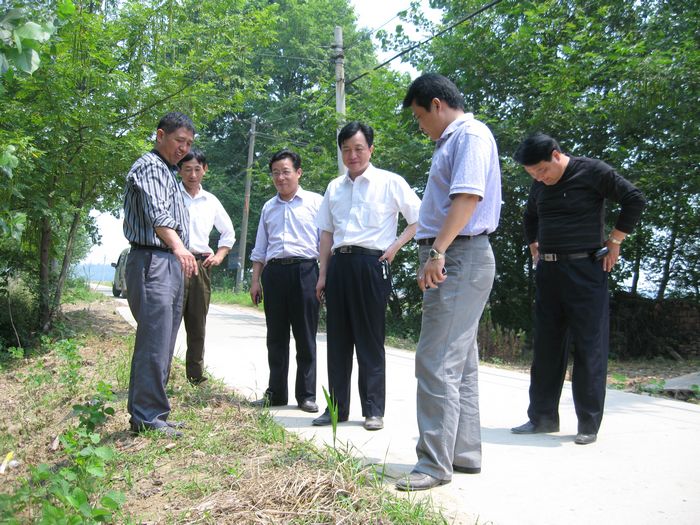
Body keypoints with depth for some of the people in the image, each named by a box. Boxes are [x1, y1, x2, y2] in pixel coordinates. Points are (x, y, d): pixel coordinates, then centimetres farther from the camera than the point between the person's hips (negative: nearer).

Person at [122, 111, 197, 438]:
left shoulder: (168, 173, 23)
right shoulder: (149, 167, -7)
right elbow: (156, 215, -25)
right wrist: (178, 246, -40)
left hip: (171, 264, 10)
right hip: (152, 262, -10)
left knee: (162, 344, 11)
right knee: (155, 342, -11)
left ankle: (148, 413, 18)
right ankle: (148, 418, -6)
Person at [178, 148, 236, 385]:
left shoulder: (211, 201, 16)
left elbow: (228, 232, 28)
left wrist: (219, 256, 14)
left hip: (201, 265, 4)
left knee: (197, 324, 8)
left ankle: (196, 376, 16)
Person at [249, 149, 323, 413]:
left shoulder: (315, 202, 6)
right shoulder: (268, 207, 19)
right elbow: (260, 249, 22)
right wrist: (256, 281, 14)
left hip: (304, 270, -4)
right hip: (274, 271, 4)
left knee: (305, 338, 0)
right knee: (276, 337, 7)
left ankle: (306, 395, 7)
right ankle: (275, 393, 16)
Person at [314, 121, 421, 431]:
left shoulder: (390, 183, 0)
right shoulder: (334, 187, 14)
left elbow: (419, 219, 2)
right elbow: (327, 232, 16)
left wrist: (395, 246, -7)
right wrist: (323, 273, 11)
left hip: (371, 264, -5)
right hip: (339, 263, 5)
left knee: (370, 341, 0)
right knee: (337, 338, 9)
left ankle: (373, 410, 11)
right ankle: (337, 407, 19)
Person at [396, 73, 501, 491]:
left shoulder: (470, 134, -9)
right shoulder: (451, 140, 21)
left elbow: (468, 196, -22)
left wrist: (438, 251, -27)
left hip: (460, 258, -11)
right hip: (452, 260, 11)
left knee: (436, 361, -12)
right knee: (460, 362, 13)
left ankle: (435, 463, -6)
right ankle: (465, 453, 22)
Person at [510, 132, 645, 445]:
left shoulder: (592, 172, -6)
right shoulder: (539, 186, 11)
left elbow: (634, 199, -5)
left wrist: (614, 241, -6)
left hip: (585, 270, -6)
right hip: (547, 271, 6)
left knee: (589, 347, -3)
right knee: (546, 346, 7)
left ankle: (589, 424, 5)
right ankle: (542, 416, 16)